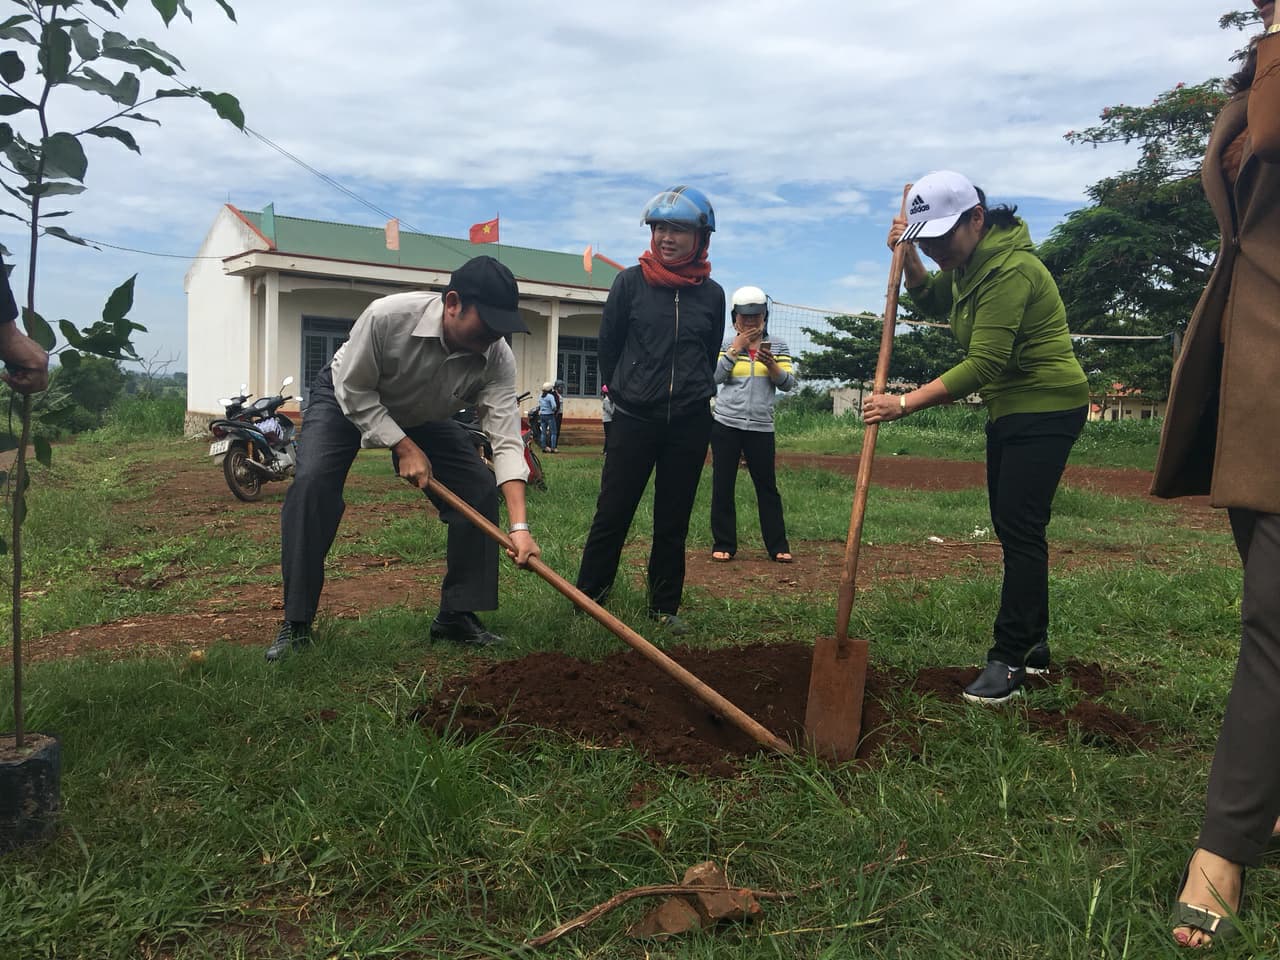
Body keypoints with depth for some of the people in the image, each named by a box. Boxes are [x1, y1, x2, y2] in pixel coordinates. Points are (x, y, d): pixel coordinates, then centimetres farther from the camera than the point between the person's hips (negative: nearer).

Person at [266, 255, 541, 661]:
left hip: (424, 415, 3)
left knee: (480, 488, -12)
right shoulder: (387, 316, -38)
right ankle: (296, 624, -11)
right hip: (347, 398, -3)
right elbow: (354, 390, -23)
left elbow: (506, 442, -33)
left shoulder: (497, 358, -29)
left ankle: (456, 616, 1)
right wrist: (404, 447, -27)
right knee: (312, 483, -24)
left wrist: (519, 526, -42)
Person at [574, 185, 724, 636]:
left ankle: (665, 607, 19)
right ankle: (587, 596, 14)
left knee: (673, 521, 8)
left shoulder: (711, 294, 4)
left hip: (690, 422, 2)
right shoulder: (631, 282, -2)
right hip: (634, 418, -2)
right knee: (612, 513, 0)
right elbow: (607, 344, 7)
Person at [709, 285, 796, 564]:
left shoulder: (777, 346, 8)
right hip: (726, 425, 0)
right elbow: (714, 376, -8)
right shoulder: (727, 345, 7)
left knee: (767, 486, 3)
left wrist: (772, 365, -18)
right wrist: (735, 350, -13)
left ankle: (778, 546, 10)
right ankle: (723, 544, 13)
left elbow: (788, 384, -1)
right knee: (723, 485, 3)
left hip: (761, 427, 0)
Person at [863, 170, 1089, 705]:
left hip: (1046, 409, -10)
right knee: (1012, 526, 12)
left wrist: (904, 404, -31)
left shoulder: (1009, 270, -24)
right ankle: (1033, 646, 22)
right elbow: (932, 303, 22)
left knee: (1019, 527, -12)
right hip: (1009, 410, 10)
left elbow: (983, 365, -29)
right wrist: (909, 257, 3)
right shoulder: (972, 262, 7)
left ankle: (1010, 660, -7)